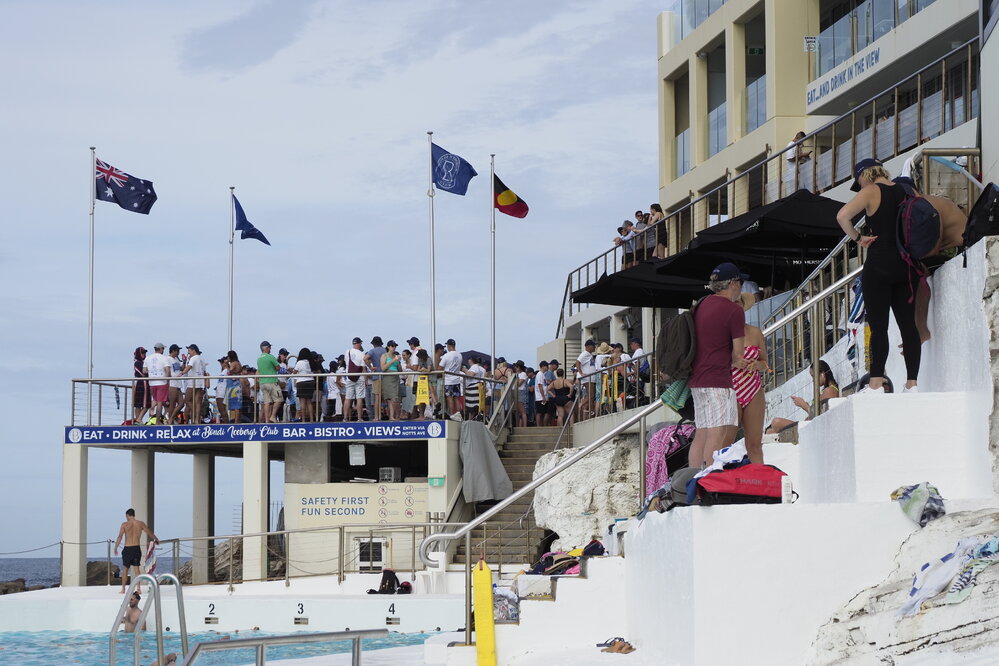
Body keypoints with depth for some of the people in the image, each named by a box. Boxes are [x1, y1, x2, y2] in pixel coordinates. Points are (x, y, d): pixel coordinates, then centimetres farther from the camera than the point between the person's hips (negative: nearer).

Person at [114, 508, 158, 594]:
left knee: (125, 569, 9)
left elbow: (119, 537, -9)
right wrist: (156, 539, 33)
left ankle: (123, 589, 13)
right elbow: (149, 533, 16)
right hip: (137, 548, 2)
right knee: (136, 568, 7)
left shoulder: (125, 524, -5)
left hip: (127, 549, -2)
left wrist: (115, 548, -2)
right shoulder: (141, 524, 3)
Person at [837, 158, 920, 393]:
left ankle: (876, 384, -10)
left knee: (878, 326, -6)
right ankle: (912, 383, 1)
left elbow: (842, 215, -20)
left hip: (879, 265, -5)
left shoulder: (871, 191, -5)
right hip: (907, 265, 5)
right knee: (908, 324, 5)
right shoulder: (905, 191, 12)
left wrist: (857, 237, -7)